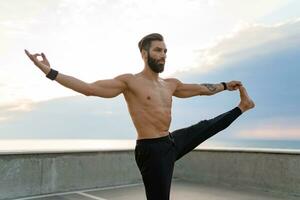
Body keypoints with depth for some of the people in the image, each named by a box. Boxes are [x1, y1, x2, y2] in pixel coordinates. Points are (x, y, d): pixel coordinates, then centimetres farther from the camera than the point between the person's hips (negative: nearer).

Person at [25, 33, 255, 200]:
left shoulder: (171, 84, 9)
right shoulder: (129, 81, -11)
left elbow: (202, 88, 24)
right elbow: (90, 88, -19)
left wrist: (225, 86, 34)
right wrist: (50, 72, -25)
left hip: (173, 142, 7)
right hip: (152, 151, -7)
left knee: (207, 127, 24)